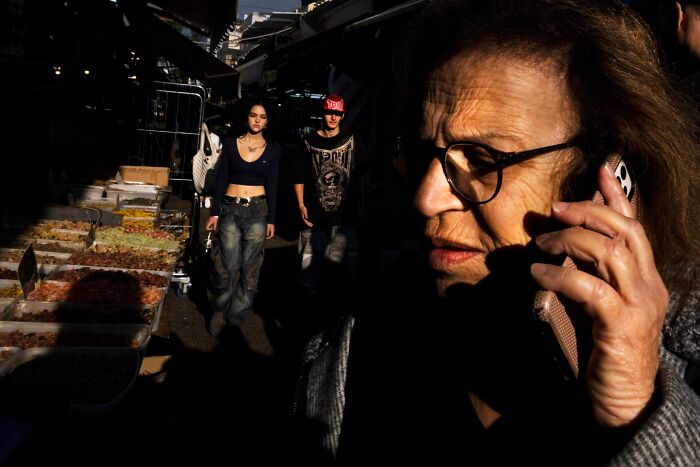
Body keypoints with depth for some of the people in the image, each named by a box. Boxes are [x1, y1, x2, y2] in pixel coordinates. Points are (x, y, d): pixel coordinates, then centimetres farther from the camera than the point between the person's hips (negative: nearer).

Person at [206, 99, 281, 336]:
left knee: (250, 268, 3)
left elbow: (272, 186, 5)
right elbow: (221, 180, 5)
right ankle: (220, 309, 20)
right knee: (229, 266, -3)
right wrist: (215, 212, 1)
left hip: (257, 211, 1)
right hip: (230, 209, 0)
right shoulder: (231, 143, 4)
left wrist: (271, 219, 2)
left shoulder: (272, 148, 4)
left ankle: (235, 317, 17)